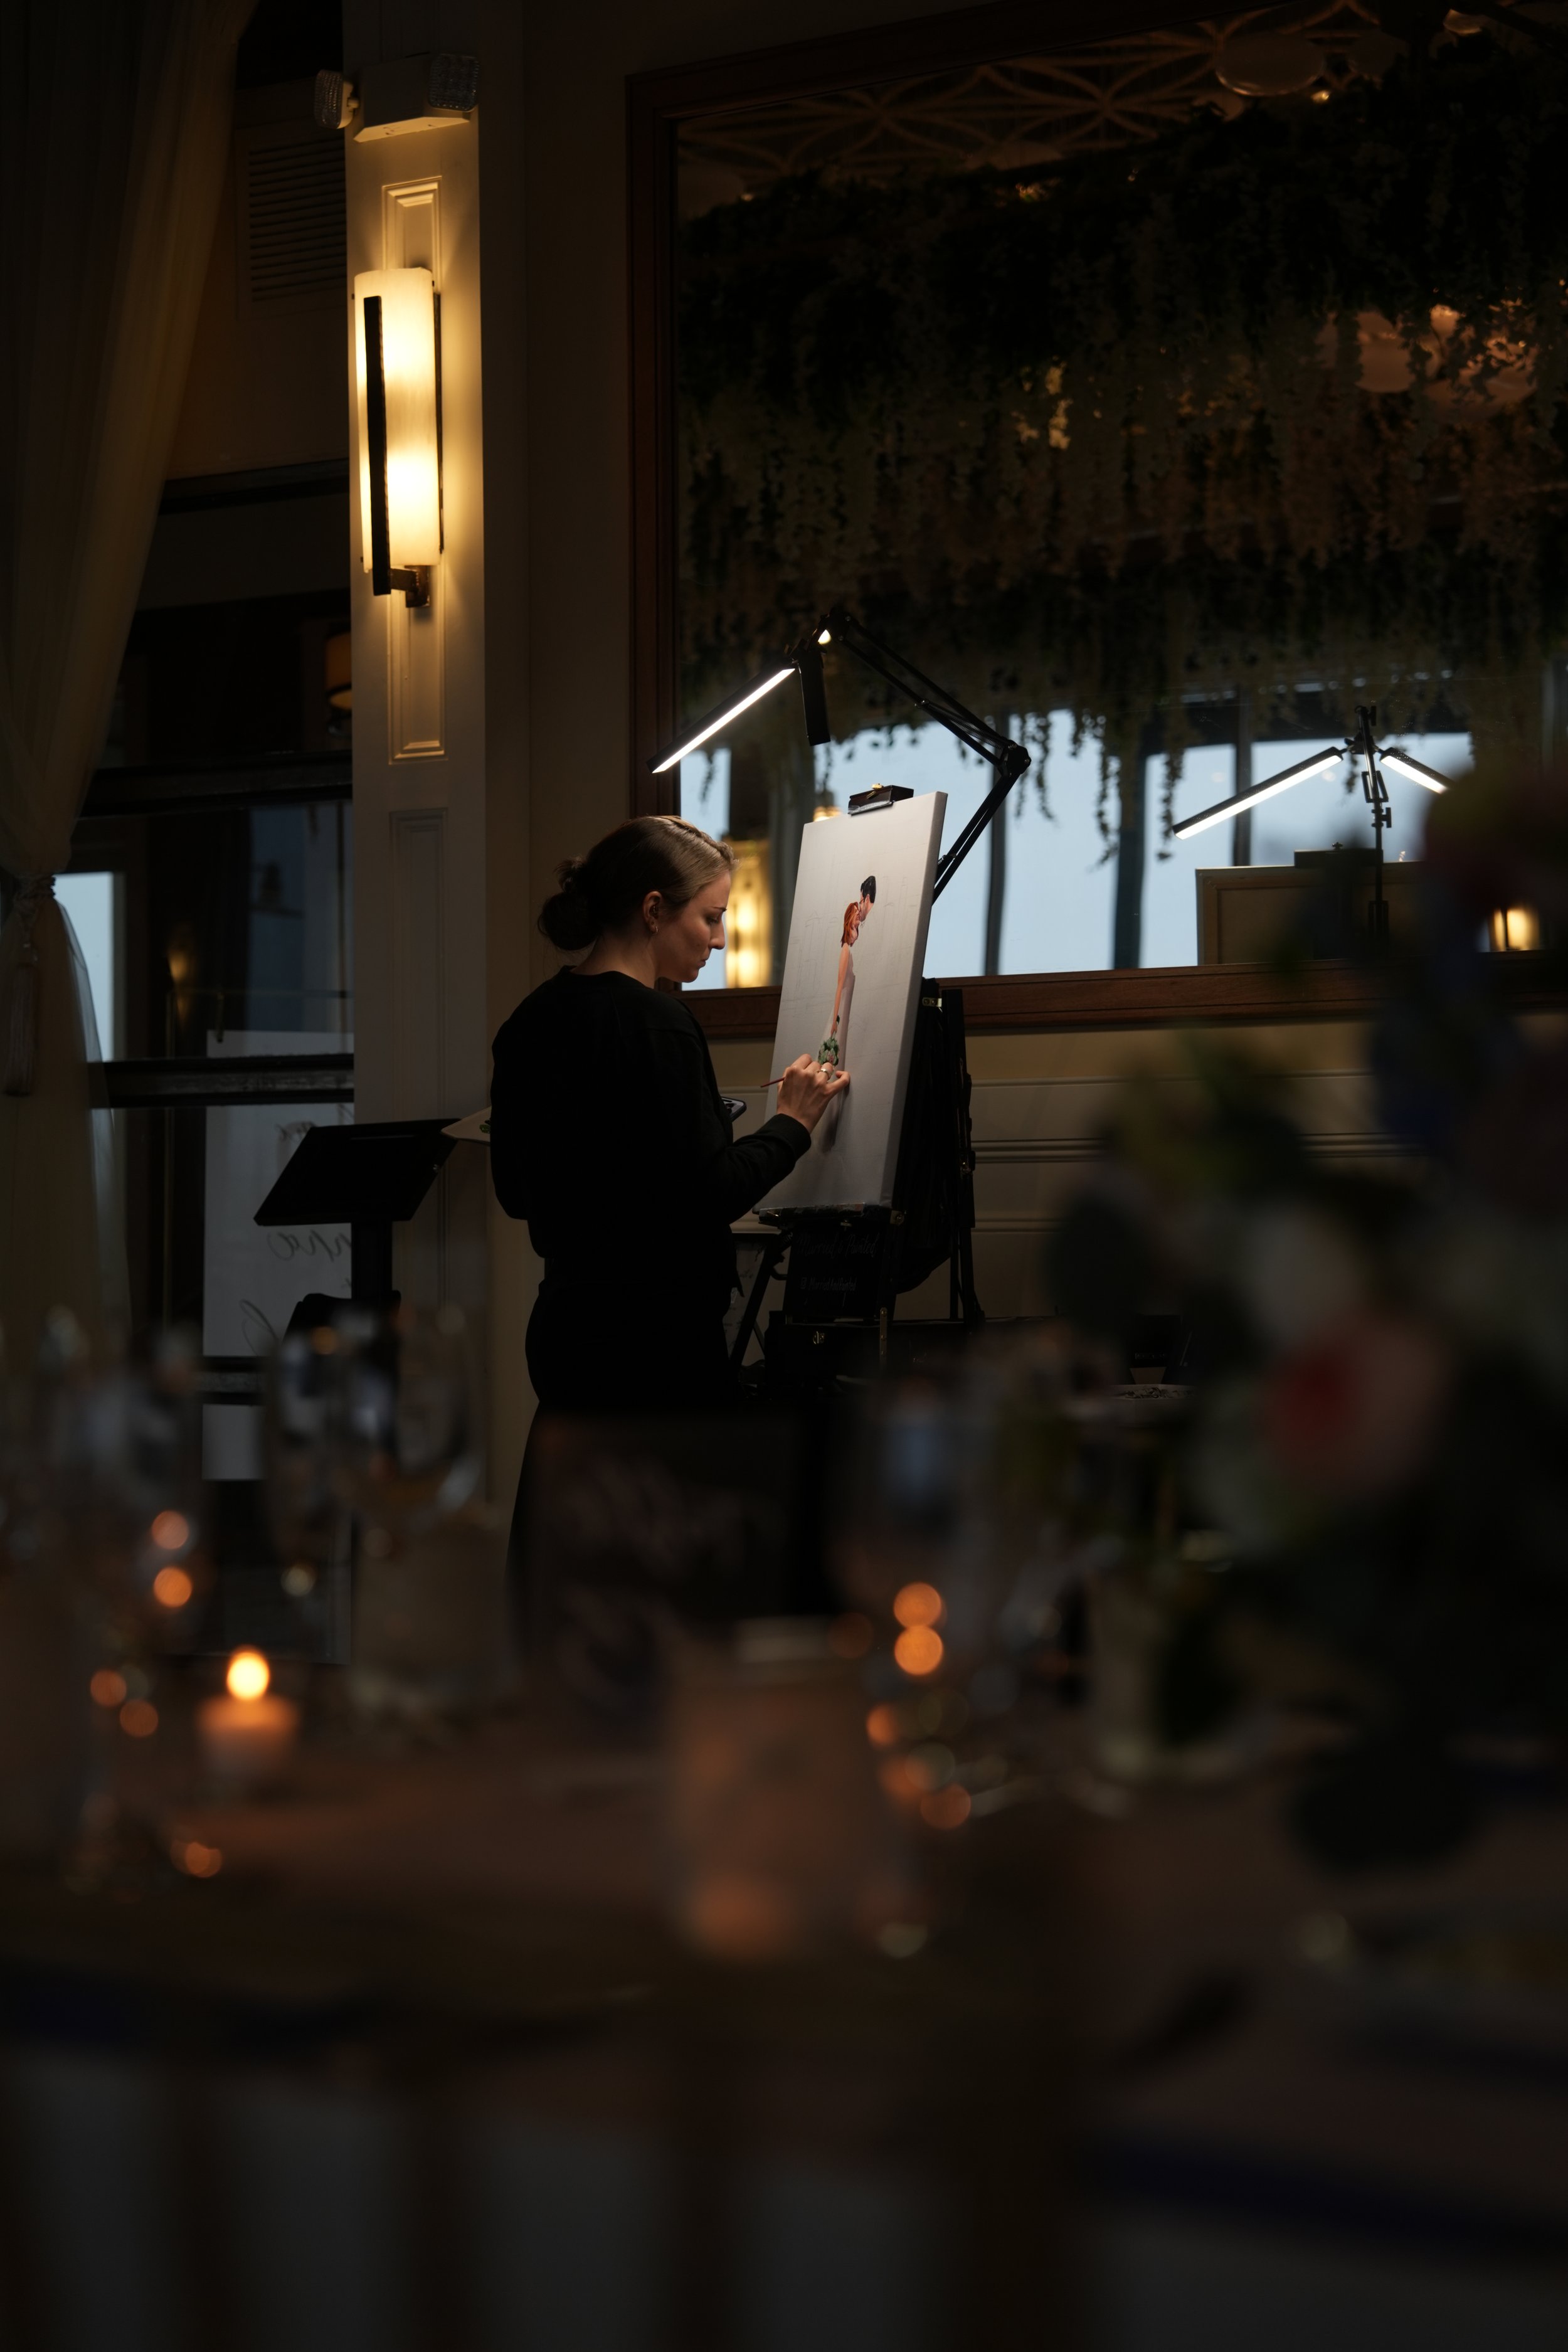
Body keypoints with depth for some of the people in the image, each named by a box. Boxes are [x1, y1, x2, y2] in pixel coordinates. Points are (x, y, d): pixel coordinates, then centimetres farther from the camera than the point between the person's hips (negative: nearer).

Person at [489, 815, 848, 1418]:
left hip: (560, 1324, 9)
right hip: (653, 1339, -9)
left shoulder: (530, 1022, 8)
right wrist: (791, 1124, -3)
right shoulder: (654, 1023, -17)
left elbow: (514, 1191, 16)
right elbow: (709, 1196, -18)